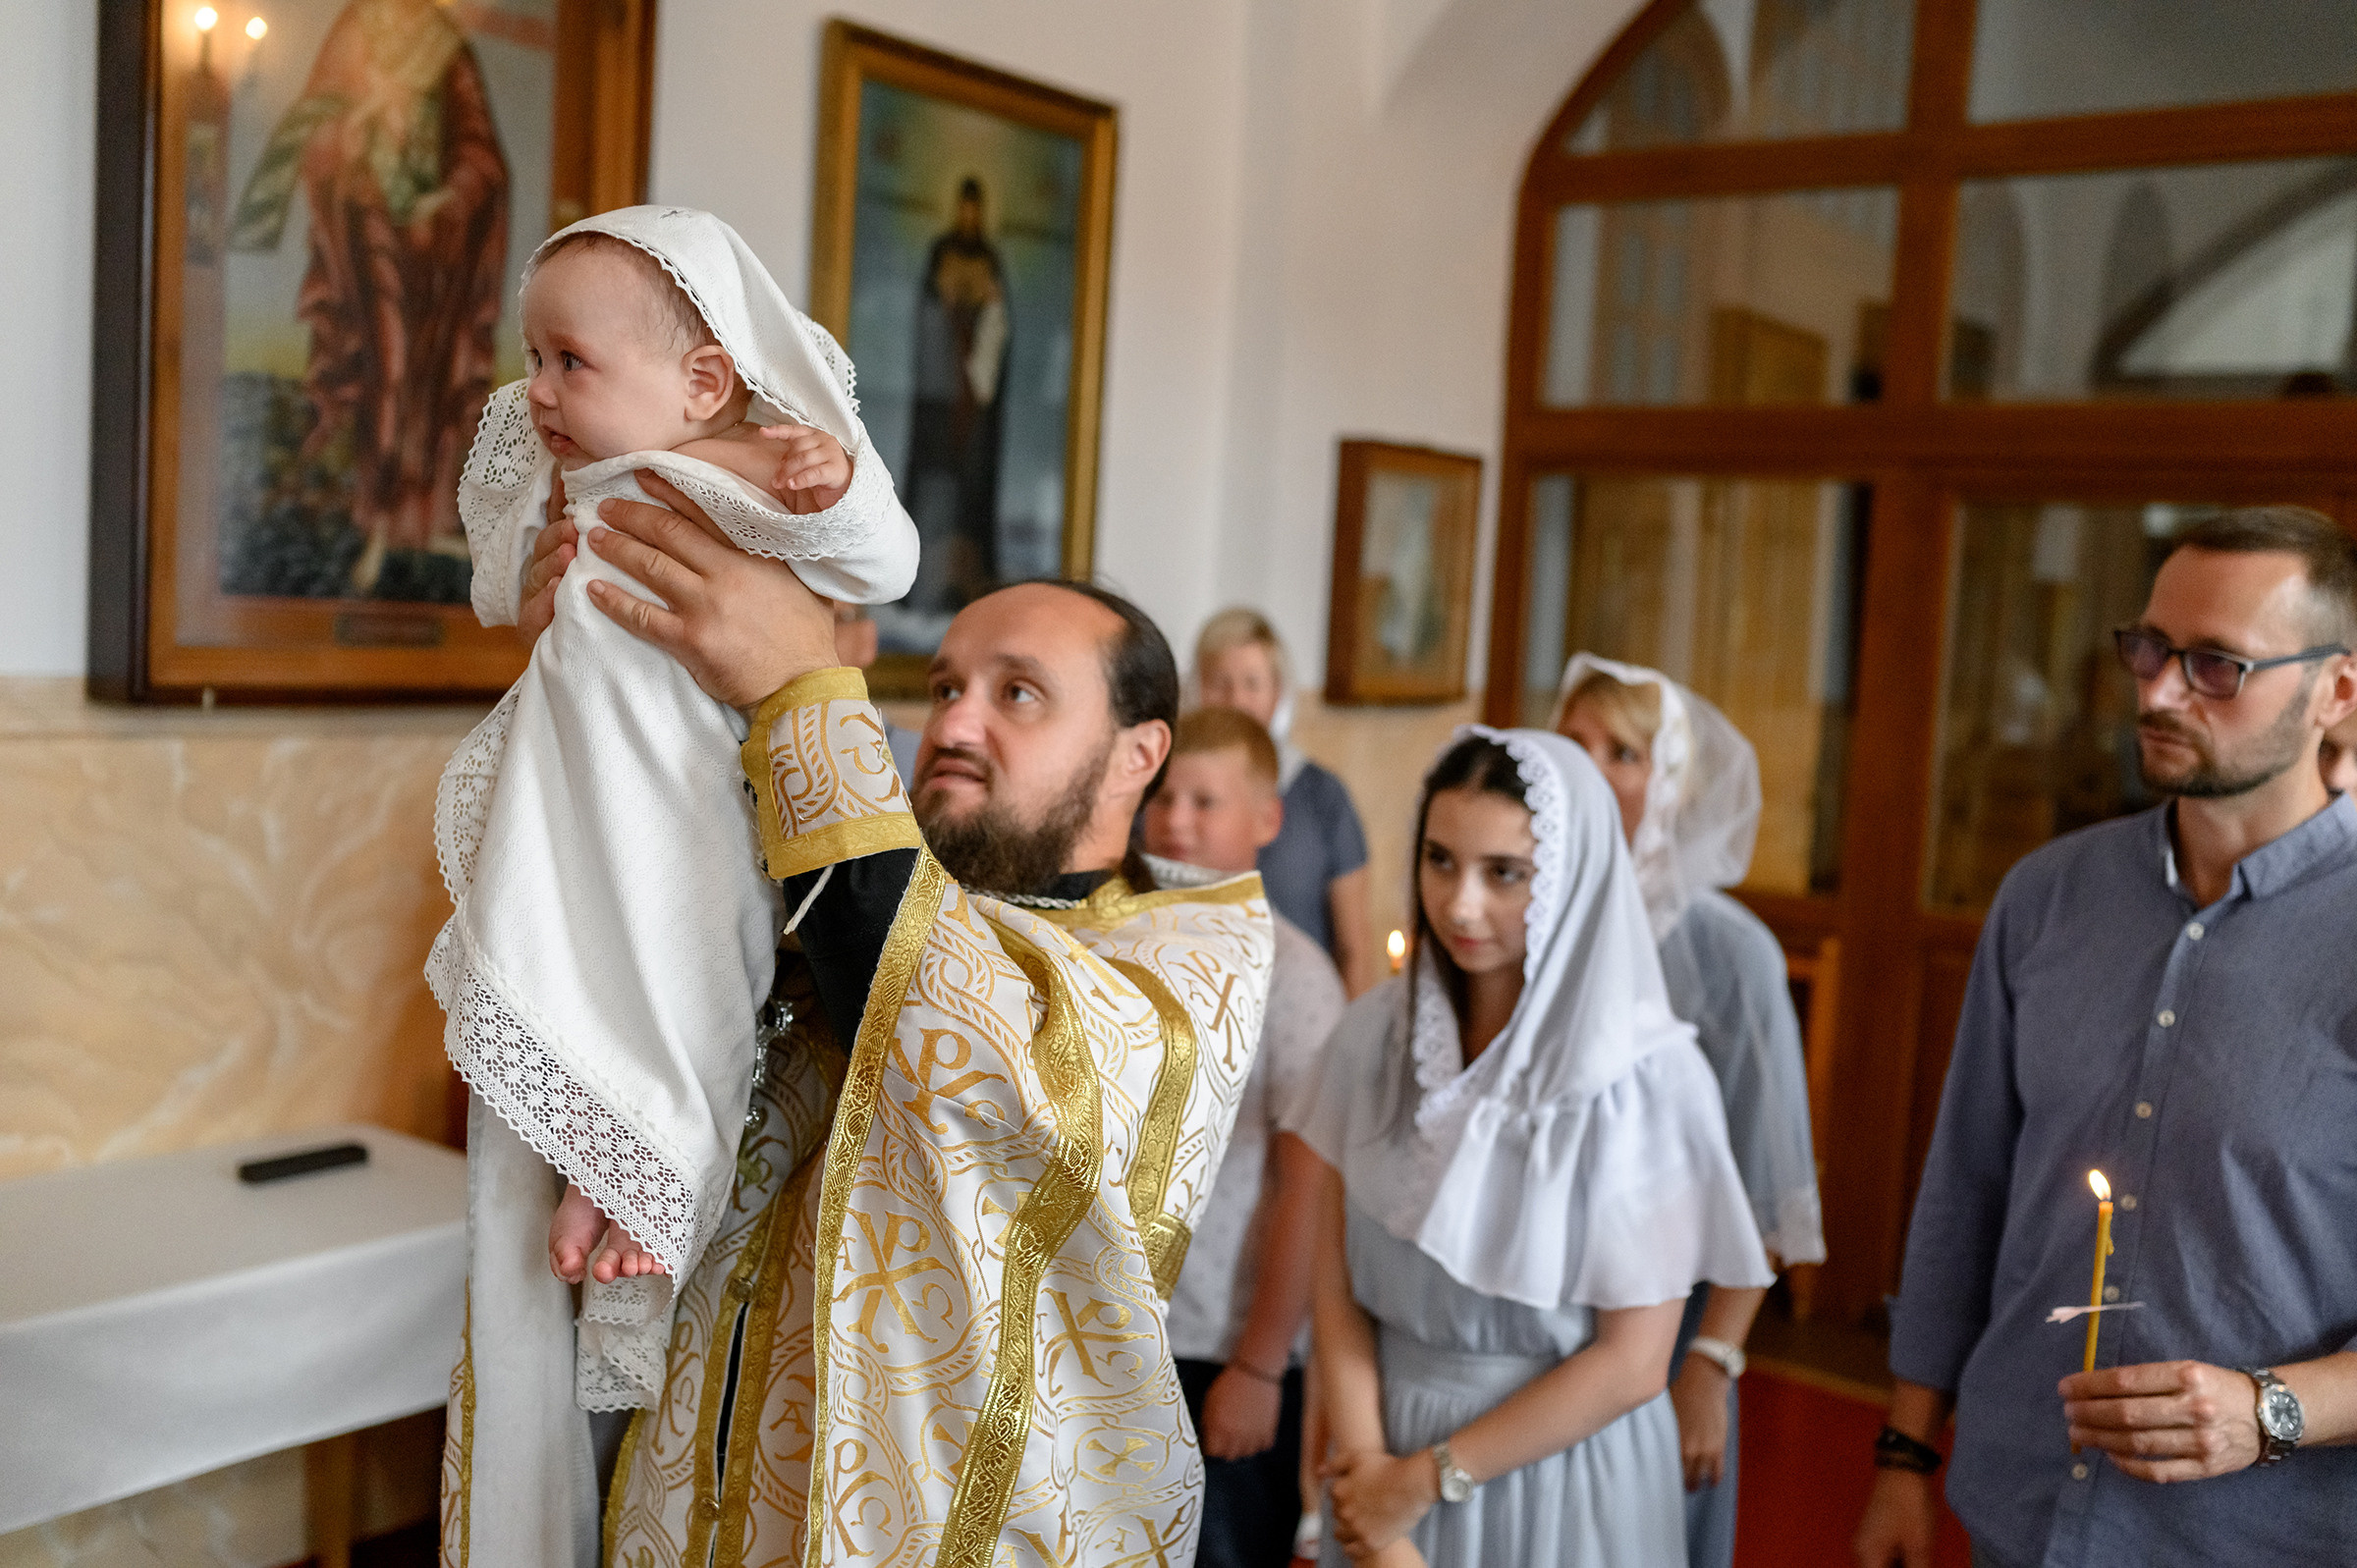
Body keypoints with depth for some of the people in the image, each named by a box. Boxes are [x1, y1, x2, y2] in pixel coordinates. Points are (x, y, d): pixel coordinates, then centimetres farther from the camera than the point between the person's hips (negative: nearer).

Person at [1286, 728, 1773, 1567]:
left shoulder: (1645, 1078, -17)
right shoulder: (1375, 1034, -6)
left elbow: (1631, 1362, -15)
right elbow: (1337, 1278, -4)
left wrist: (1427, 1478, -10)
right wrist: (1366, 1466, -14)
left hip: (1557, 1471, -3)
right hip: (1387, 1442, 3)